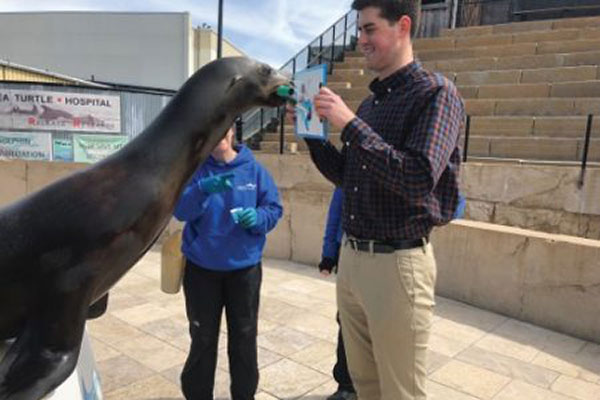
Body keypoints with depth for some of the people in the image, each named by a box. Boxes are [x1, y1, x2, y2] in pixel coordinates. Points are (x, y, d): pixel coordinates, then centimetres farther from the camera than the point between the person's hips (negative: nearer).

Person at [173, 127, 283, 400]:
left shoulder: (254, 170, -2)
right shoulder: (195, 169, -4)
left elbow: (274, 209, 0)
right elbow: (180, 210, -15)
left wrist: (258, 218, -22)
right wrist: (203, 189, -33)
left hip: (244, 267, 1)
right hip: (201, 268, -1)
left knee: (244, 337, 15)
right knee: (203, 338, 13)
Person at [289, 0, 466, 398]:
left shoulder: (436, 93, -9)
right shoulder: (369, 102, 13)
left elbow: (419, 179, -23)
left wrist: (350, 124, -21)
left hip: (398, 263, -7)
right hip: (351, 257, 7)